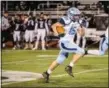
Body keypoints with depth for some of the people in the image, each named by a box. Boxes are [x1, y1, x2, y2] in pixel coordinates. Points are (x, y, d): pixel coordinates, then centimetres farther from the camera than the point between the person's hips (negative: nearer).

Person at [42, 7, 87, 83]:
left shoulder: (76, 23, 11)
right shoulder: (66, 21, -13)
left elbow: (82, 33, 12)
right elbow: (54, 26, -11)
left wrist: (82, 28, -6)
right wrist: (57, 34, -25)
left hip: (69, 43, 9)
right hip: (65, 43, -9)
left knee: (59, 61, 16)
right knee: (81, 51, -15)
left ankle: (47, 73, 28)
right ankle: (69, 67, -10)